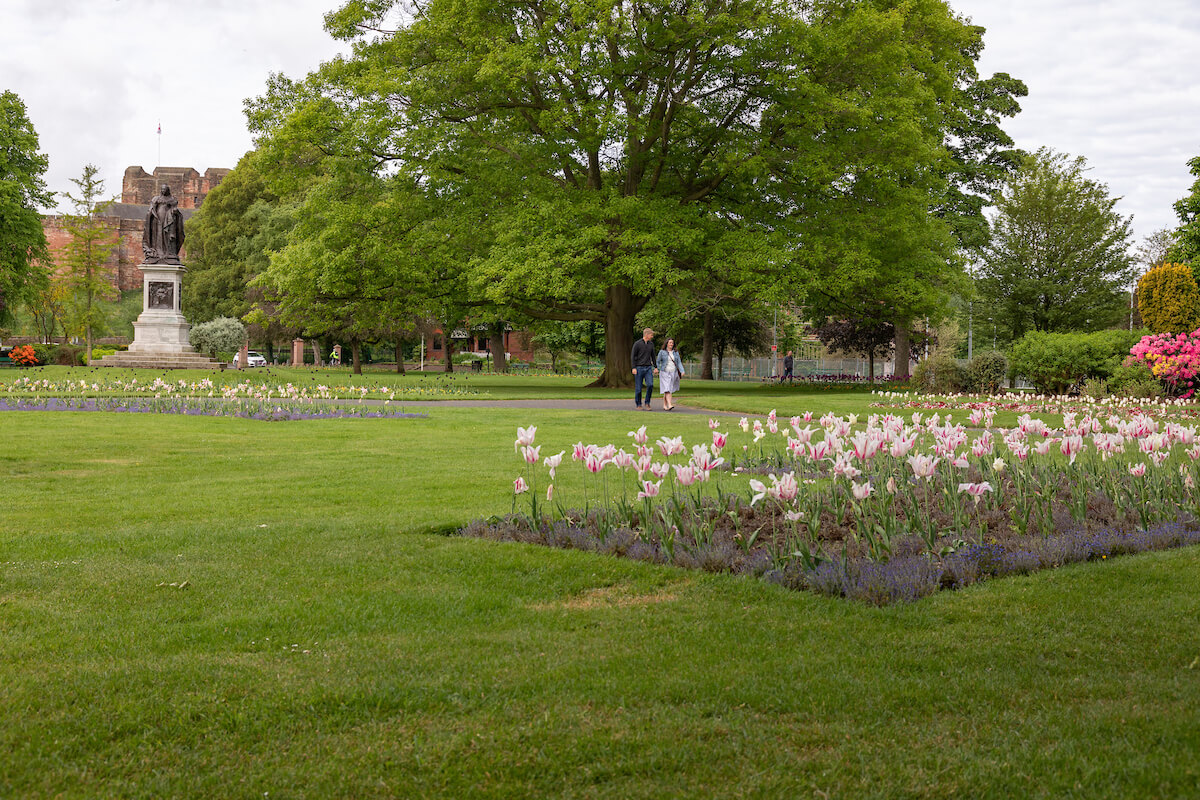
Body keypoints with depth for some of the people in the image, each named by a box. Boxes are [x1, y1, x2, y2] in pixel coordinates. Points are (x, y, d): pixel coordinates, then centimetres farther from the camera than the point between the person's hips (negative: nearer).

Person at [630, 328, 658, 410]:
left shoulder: (651, 344, 10)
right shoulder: (637, 344, -5)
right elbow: (633, 356, -5)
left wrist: (655, 367, 12)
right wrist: (634, 368, -12)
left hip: (648, 368, 4)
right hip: (639, 368, -4)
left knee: (650, 385, -13)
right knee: (638, 388, 0)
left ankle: (647, 403, -1)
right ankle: (638, 404, 13)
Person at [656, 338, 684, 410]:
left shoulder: (676, 352, 7)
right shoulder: (662, 352, -2)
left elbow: (679, 363, 4)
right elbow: (658, 362, 4)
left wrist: (682, 371, -9)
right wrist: (657, 371, -4)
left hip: (673, 373, 4)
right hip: (665, 373, -4)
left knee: (669, 390, 7)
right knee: (667, 389, -16)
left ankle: (664, 405, 18)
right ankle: (669, 405, -27)